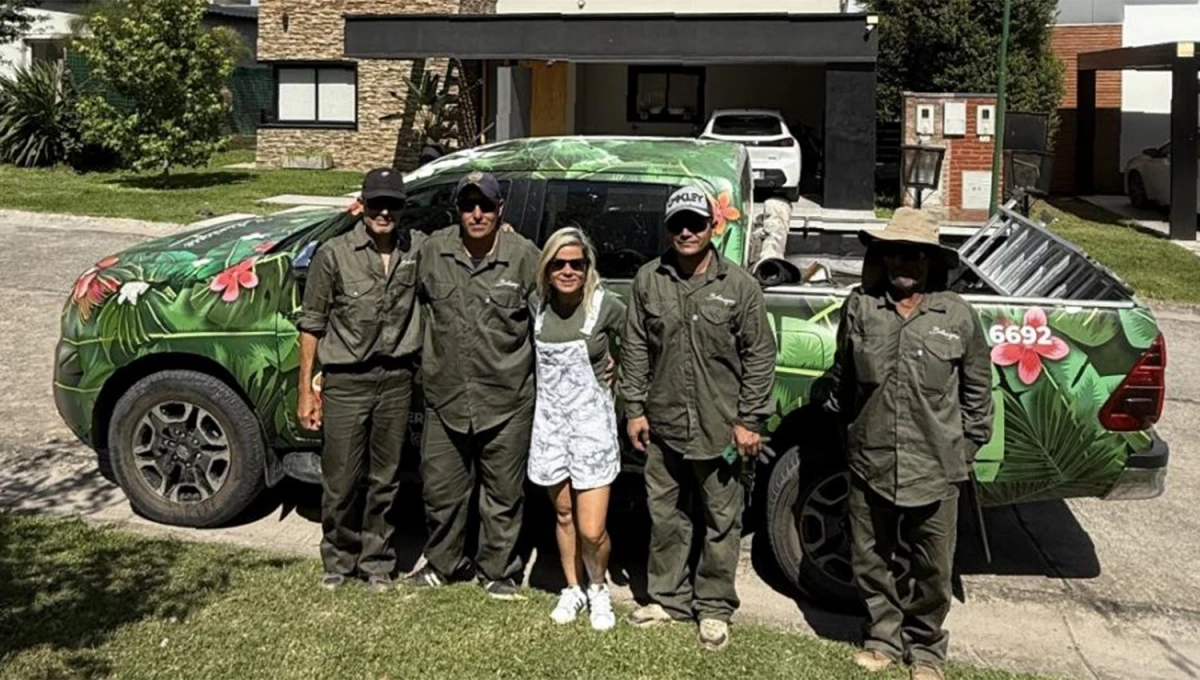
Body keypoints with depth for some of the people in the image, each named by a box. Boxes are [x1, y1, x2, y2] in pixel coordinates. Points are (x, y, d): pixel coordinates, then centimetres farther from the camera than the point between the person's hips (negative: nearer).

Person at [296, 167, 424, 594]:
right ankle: (339, 559, 26)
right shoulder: (334, 255, -6)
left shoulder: (418, 249, 1)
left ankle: (377, 562, 28)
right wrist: (306, 390, -4)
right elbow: (311, 325, -2)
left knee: (385, 479, 12)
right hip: (345, 382, -2)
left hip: (395, 380, 2)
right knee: (341, 481, 5)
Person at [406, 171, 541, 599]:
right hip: (446, 395, 3)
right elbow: (422, 305, 17)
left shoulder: (524, 255, -8)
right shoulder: (433, 251, 0)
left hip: (506, 398, -3)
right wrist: (430, 359, 17)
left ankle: (497, 571, 28)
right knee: (441, 488, 14)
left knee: (503, 494, 10)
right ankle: (443, 563, 36)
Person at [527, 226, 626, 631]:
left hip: (592, 419, -3)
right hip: (549, 419, 3)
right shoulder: (537, 305, -2)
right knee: (563, 514, 16)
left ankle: (598, 589, 23)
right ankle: (573, 590, 34)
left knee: (591, 530, -5)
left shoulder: (607, 306, -12)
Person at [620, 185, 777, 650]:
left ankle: (714, 608, 23)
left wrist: (750, 420, -6)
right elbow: (635, 349, 8)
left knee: (721, 522, 8)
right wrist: (635, 408, 4)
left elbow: (760, 357, -3)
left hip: (721, 431, -2)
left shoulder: (739, 285, -4)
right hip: (663, 426, 3)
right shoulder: (648, 281, 3)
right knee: (665, 517, 14)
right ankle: (668, 598, 31)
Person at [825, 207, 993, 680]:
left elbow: (977, 387, 7)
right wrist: (844, 426, 16)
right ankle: (883, 638, 35)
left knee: (932, 569, 11)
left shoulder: (957, 315, -4)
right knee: (870, 561, 14)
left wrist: (969, 444, 8)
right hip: (870, 463, 1)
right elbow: (841, 377, 11)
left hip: (935, 469, -1)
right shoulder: (859, 307, -2)